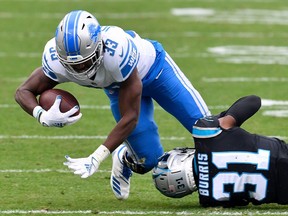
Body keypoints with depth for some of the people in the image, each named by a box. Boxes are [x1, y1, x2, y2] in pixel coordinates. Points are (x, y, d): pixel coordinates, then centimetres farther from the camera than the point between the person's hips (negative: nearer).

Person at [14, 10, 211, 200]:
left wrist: (96, 158, -40)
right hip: (118, 87, 3)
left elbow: (130, 117, -37)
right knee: (149, 159, -7)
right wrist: (43, 116, -42)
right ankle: (125, 160, 27)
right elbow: (24, 91, -19)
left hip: (153, 69, -3)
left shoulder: (117, 51, -46)